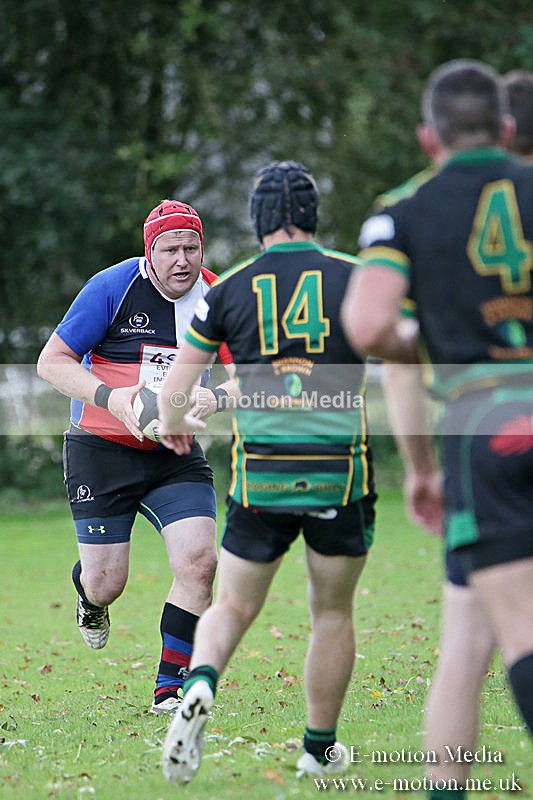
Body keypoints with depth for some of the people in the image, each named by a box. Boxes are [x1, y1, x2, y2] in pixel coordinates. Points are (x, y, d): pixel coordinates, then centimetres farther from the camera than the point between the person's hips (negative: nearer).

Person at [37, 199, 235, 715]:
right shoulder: (113, 287, -13)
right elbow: (51, 362, -9)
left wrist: (215, 397, -23)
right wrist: (111, 398, -23)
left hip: (176, 455, 3)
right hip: (101, 451, -3)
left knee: (198, 560, -16)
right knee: (106, 584, -2)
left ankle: (169, 689, -2)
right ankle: (88, 597, 40)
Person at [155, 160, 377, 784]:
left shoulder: (229, 289, 2)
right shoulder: (356, 277, 0)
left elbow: (173, 390, 8)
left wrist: (172, 425, 28)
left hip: (260, 475, 0)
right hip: (339, 470, 0)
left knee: (233, 606, 12)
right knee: (332, 613, 14)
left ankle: (200, 685, -18)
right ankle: (320, 751, 21)